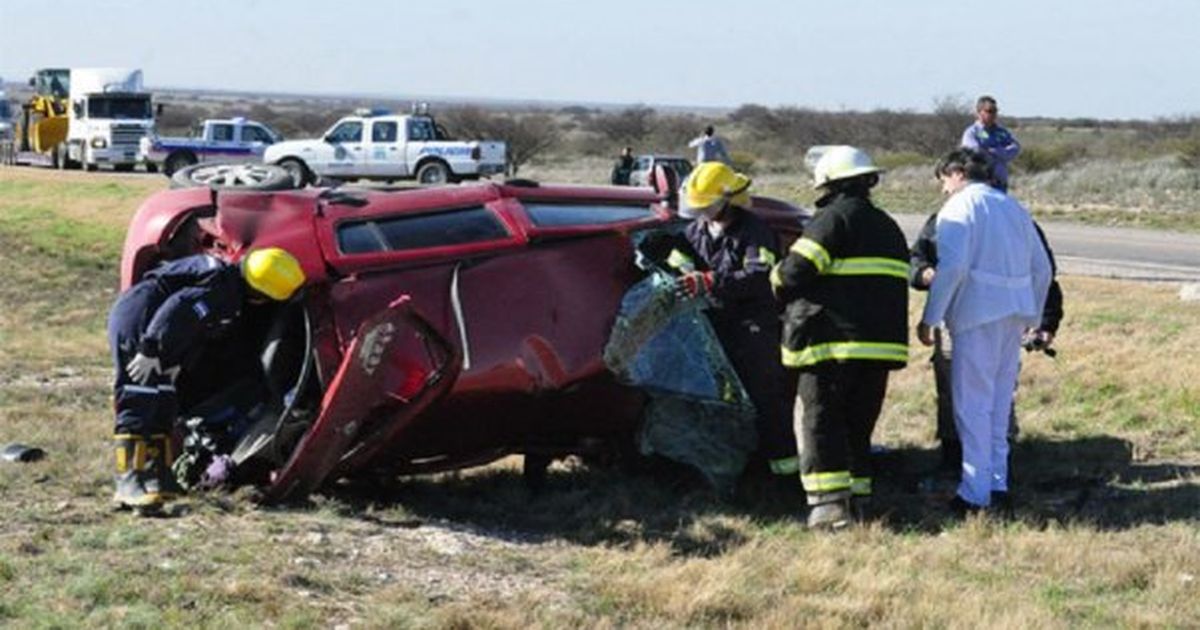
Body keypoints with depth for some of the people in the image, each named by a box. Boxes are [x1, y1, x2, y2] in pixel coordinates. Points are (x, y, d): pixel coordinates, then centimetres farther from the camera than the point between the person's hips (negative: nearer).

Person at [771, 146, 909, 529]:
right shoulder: (888, 228, 20)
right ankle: (857, 498, 17)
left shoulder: (834, 219, -8)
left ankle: (829, 502, -12)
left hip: (833, 342, -8)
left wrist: (779, 281, 7)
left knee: (820, 422, -4)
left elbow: (793, 274, -14)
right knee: (858, 425, 16)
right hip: (881, 343, 8)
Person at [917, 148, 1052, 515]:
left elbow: (952, 267, -18)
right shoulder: (1012, 207, 18)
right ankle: (998, 483, 19)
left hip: (978, 314, -7)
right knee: (1000, 401, 16)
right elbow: (1042, 268, 19)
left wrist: (929, 318, -14)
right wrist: (1031, 317, 26)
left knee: (973, 404, -3)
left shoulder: (958, 208, -4)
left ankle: (976, 493, -4)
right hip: (1014, 313, 7)